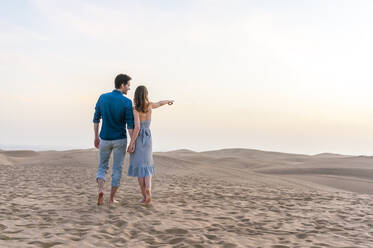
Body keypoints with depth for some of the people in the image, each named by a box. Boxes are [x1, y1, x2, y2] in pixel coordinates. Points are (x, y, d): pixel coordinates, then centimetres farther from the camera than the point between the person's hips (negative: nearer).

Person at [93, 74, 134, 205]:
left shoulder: (102, 98, -3)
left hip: (105, 139, 3)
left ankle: (100, 190, -10)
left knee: (102, 167, 16)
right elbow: (130, 125, -16)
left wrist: (96, 137, 14)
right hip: (120, 140, -2)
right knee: (117, 169, 11)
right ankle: (111, 198, 12)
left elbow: (96, 119, 3)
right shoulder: (127, 102, -15)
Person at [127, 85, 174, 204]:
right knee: (146, 167, 13)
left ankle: (144, 196, 3)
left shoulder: (135, 109, -15)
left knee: (139, 167, 4)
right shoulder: (149, 105, 0)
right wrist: (168, 101, 44)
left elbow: (137, 127, -23)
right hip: (147, 139, 4)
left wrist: (131, 143, -19)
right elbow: (160, 103, 22)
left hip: (137, 139, -4)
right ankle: (148, 190, -12)